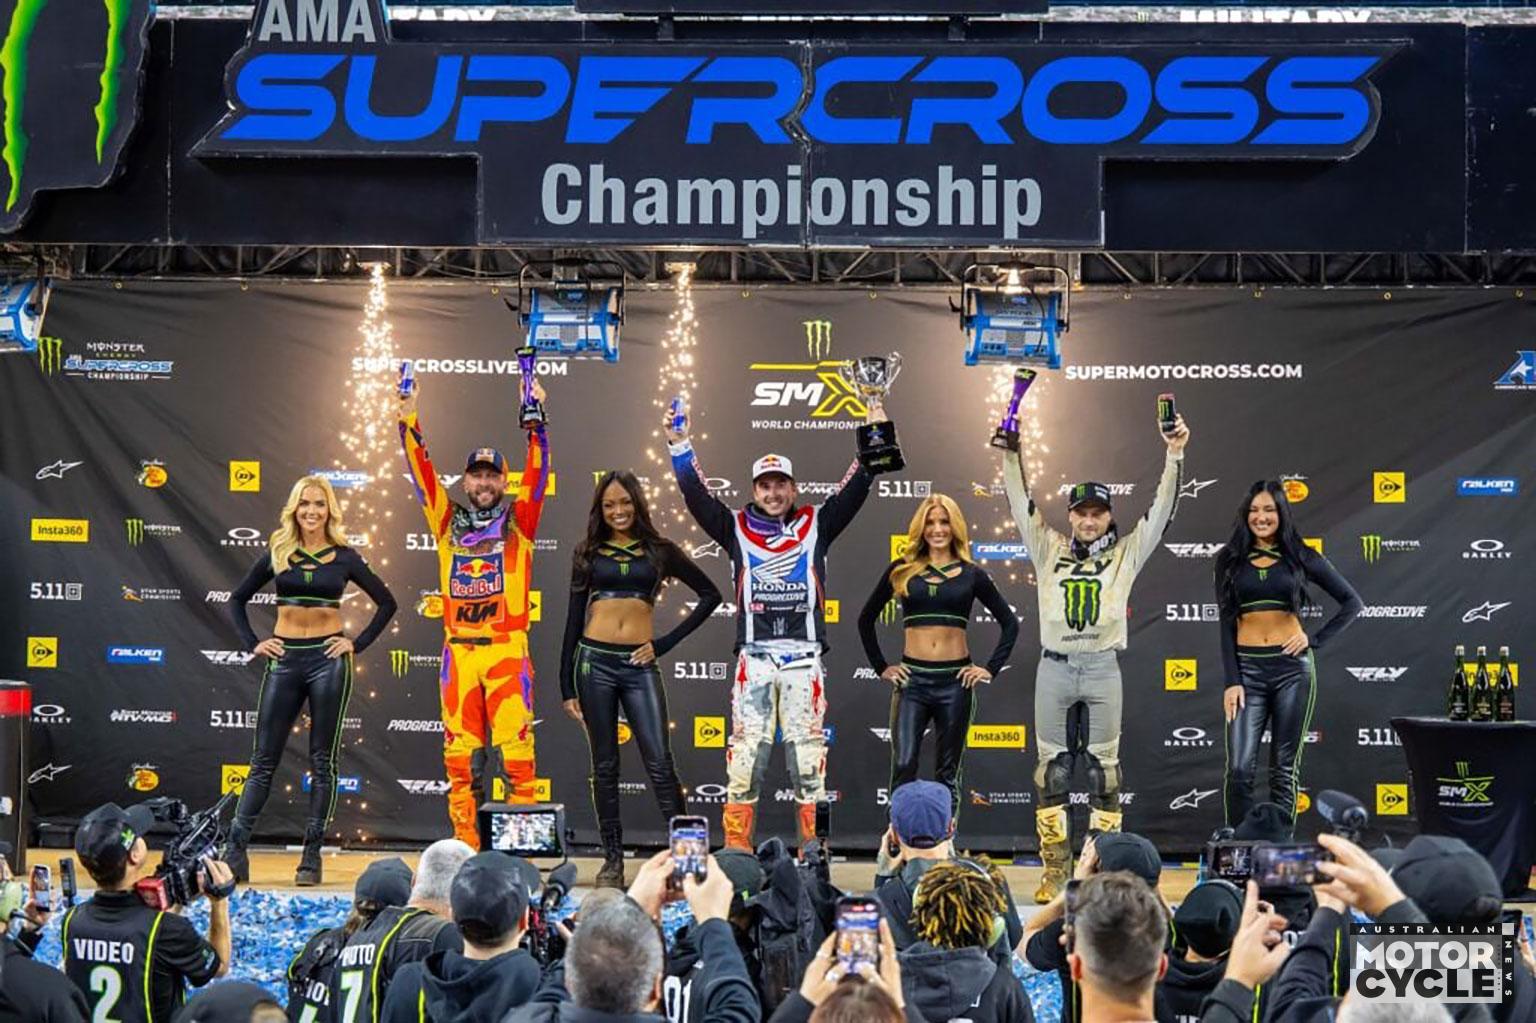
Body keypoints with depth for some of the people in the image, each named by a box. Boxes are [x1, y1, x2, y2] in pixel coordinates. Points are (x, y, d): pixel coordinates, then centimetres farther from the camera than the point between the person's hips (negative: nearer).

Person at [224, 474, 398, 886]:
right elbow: (237, 600, 13)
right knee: (263, 760, 1)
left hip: (328, 660, -1)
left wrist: (358, 644, 1)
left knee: (322, 762, 3)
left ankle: (312, 858, 7)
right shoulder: (278, 552, 5)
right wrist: (252, 644, 2)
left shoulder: (344, 557, 2)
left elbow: (386, 603, 9)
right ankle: (235, 852, 0)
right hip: (284, 659, 1)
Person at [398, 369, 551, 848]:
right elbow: (422, 470, 9)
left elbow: (537, 472, -2)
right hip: (458, 650, 2)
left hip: (507, 649, -2)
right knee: (460, 751, 3)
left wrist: (536, 422, -12)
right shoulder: (448, 522, 14)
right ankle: (466, 843, 8)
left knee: (514, 745, -8)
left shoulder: (518, 522, 9)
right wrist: (409, 419, 0)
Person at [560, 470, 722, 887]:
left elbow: (710, 594, 10)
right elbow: (574, 619, 10)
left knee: (660, 763, -8)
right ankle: (612, 859, 13)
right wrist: (567, 687, 5)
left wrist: (666, 643, 4)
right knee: (605, 766, 5)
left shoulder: (659, 551, 7)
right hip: (595, 662, 1)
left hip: (639, 666, -1)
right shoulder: (588, 553, 9)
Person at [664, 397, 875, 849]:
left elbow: (853, 491, 7)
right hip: (754, 658, 0)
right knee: (745, 754, -2)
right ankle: (735, 852, 3)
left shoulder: (816, 525, 12)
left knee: (809, 759, 2)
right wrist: (679, 446, -5)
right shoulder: (737, 527, 11)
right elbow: (696, 495, 3)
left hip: (804, 659, 0)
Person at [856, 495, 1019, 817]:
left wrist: (991, 669, 3)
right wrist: (881, 667, 8)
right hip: (911, 679, 0)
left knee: (947, 772, 6)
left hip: (956, 681, 0)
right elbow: (866, 619, 13)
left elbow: (1010, 623, 11)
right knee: (903, 766, -9)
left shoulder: (971, 574, 5)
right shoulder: (902, 570, 6)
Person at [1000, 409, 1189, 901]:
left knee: (1104, 766, 2)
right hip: (1054, 667, 1)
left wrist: (1174, 456, -7)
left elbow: (1161, 510, 2)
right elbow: (1022, 504, 7)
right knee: (1051, 767, 2)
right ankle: (1055, 870, 8)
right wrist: (1010, 452, -1)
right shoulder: (1049, 549, 12)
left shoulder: (1126, 552, 9)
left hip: (1102, 667, -1)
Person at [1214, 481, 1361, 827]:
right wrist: (1231, 681, -4)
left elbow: (1352, 602, 8)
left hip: (1293, 668, 0)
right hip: (1247, 669, 0)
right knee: (1239, 769, -9)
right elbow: (1226, 624, 4)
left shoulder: (1301, 557, 4)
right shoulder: (1230, 560, 7)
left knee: (1285, 769, 4)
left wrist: (1316, 640, -2)